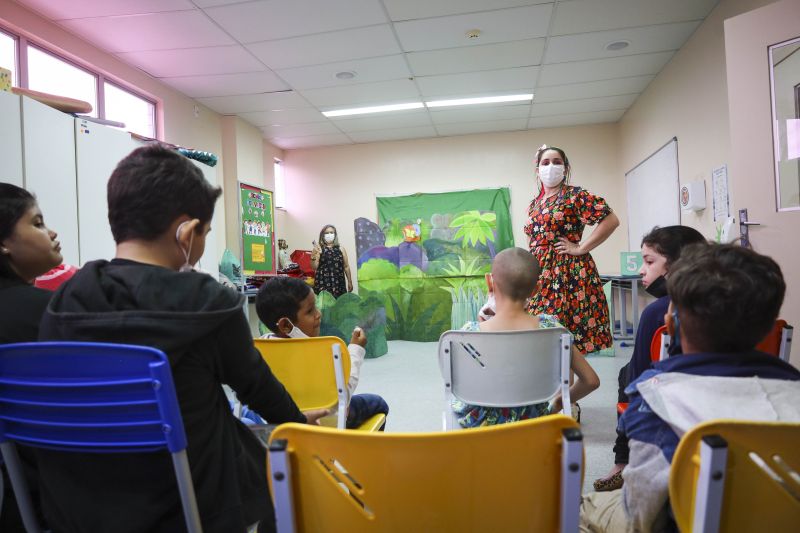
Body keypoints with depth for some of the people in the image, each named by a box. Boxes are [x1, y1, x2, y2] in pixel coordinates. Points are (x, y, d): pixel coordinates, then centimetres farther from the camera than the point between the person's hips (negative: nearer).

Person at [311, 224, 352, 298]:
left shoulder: (340, 249, 10)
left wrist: (350, 282, 12)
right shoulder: (319, 249, 3)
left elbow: (346, 266, 12)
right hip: (323, 282, -2)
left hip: (338, 282, 2)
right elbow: (314, 267, -3)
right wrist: (313, 256, -19)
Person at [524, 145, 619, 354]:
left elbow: (611, 220, -11)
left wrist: (581, 248, -13)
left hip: (569, 274, -6)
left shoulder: (575, 195, -2)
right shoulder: (534, 204, 18)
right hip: (540, 277, 6)